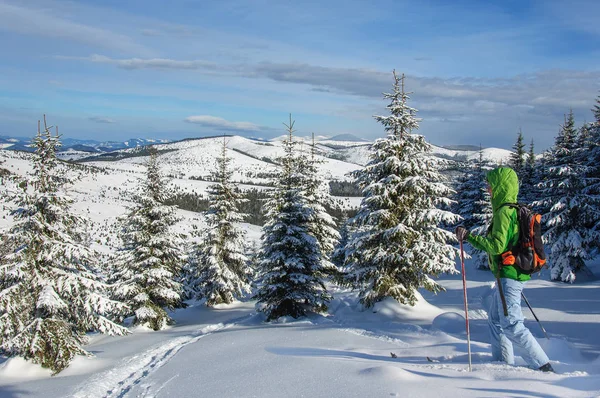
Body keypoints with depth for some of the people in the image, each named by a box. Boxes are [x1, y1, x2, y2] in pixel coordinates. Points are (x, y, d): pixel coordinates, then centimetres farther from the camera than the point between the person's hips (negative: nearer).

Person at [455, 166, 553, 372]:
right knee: (495, 319, 19)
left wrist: (469, 236, -16)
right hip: (515, 273, 11)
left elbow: (497, 246, -23)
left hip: (508, 276, -11)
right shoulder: (516, 210, 14)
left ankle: (543, 367, -5)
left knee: (511, 325, -8)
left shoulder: (504, 212, -17)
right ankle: (504, 363, 26)